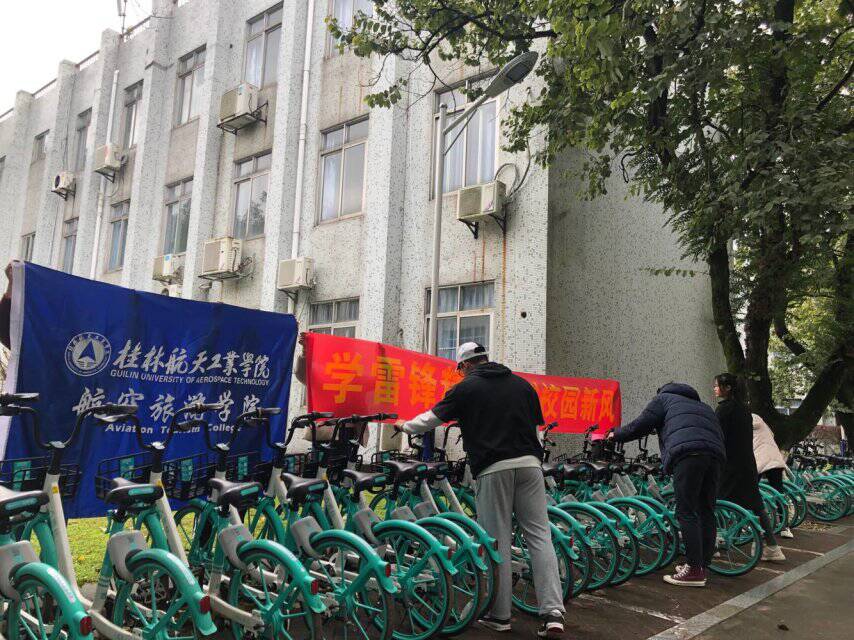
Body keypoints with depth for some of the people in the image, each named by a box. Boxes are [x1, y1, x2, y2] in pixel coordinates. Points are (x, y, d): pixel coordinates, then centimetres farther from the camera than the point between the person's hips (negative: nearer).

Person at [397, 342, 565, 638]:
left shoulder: (466, 388, 4)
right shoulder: (521, 383, 14)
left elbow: (432, 418, 12)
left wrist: (405, 426, 29)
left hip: (492, 469, -3)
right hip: (529, 463, 4)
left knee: (497, 540, 4)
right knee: (540, 536, 4)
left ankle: (499, 615, 13)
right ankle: (552, 612, -1)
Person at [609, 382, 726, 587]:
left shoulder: (664, 397, 23)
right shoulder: (704, 406, 40)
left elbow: (641, 425, 13)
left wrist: (616, 434, 26)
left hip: (687, 452, -7)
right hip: (715, 454, 7)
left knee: (687, 513, -5)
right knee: (707, 512, 12)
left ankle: (695, 571, -6)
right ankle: (703, 566, 18)